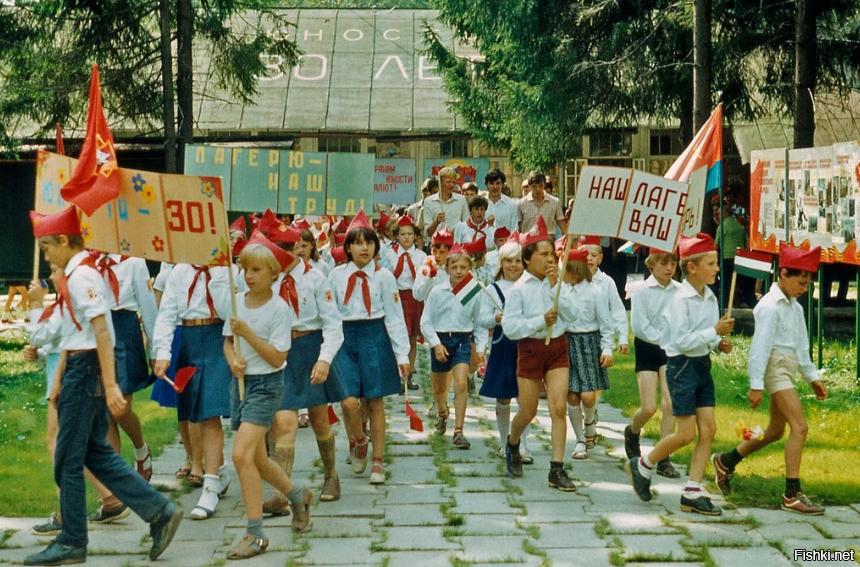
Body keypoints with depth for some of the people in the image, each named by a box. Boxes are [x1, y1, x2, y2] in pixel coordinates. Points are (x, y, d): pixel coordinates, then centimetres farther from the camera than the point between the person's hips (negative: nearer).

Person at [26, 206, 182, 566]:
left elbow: (102, 331, -22)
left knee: (68, 460, 0)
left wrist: (110, 386, -25)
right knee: (96, 453, 12)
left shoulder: (80, 275, -16)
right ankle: (159, 511, 12)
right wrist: (60, 379, 22)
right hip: (80, 367, 10)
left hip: (86, 370, -10)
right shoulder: (74, 274, 15)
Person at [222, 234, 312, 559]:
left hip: (266, 385, -7)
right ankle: (298, 495, 42)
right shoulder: (237, 301, 4)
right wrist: (232, 359, -8)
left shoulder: (279, 309, -13)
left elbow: (277, 358, -16)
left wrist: (247, 333, -22)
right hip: (240, 382, 7)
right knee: (256, 460, 14)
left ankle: (255, 535, -12)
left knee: (241, 454, -19)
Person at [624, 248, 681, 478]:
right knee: (649, 408, -4)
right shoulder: (642, 291, -7)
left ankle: (663, 459, 4)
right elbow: (639, 326, -12)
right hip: (648, 349, -2)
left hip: (672, 350, 2)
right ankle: (632, 432, 30)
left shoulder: (680, 291, -1)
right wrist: (663, 341, -15)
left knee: (670, 405, -5)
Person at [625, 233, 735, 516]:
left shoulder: (710, 298, 7)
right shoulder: (680, 299, -16)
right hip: (682, 366, -8)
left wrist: (720, 343, -2)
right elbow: (682, 341, -21)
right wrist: (715, 331, -24)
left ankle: (692, 494, 6)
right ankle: (642, 466, 19)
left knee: (708, 429, 1)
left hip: (703, 365, 8)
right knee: (686, 434, -5)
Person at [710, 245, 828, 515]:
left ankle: (725, 461, 32)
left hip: (789, 368, 10)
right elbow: (760, 346, -16)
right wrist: (756, 384, -18)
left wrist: (812, 377, 21)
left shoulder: (795, 307, 14)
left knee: (775, 432, 16)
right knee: (799, 427, -16)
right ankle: (792, 494, -16)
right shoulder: (770, 306, -13)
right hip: (776, 366, -10)